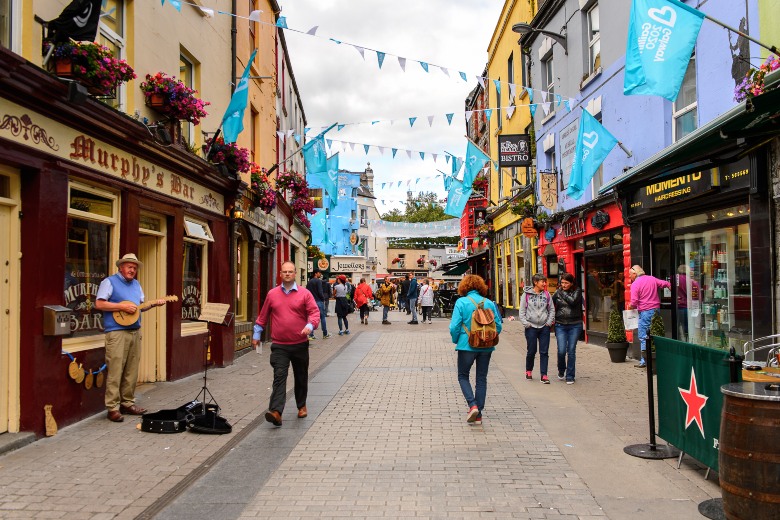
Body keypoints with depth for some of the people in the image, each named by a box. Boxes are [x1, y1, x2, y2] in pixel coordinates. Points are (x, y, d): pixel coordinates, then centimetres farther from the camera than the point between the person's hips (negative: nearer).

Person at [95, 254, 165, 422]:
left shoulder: (136, 284, 18)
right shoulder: (110, 282, -4)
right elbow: (99, 304, -13)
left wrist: (153, 304, 4)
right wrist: (122, 306, -18)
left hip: (135, 331, 7)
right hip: (116, 332, -7)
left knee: (131, 371, 10)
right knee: (115, 371, -7)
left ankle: (128, 403, 18)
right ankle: (113, 407, -2)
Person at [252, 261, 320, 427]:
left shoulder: (304, 293, -1)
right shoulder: (272, 294, 6)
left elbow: (314, 312, -6)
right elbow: (263, 316, 14)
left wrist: (310, 326, -25)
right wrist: (256, 335, 16)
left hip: (300, 344, 0)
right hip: (279, 346, 0)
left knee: (301, 377, 14)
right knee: (279, 377, -12)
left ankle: (302, 406, 34)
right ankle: (276, 412, -19)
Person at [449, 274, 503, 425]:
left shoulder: (461, 302, -9)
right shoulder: (489, 303, 1)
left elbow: (454, 326, -13)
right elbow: (498, 325, 2)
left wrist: (456, 340, 5)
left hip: (467, 345, -3)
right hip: (486, 347, 3)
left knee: (463, 376, 13)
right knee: (481, 379, 13)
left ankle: (472, 405, -7)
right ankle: (478, 414, 16)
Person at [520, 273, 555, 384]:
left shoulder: (547, 294, 5)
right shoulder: (526, 294, -2)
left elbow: (552, 309, 11)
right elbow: (522, 310, 0)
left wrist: (549, 322, 0)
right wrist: (525, 323, -8)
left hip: (544, 327, 2)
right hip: (531, 327, -2)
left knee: (544, 352, 1)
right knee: (531, 351, 6)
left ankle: (544, 375, 5)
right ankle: (528, 371, 28)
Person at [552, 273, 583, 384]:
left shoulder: (577, 291, 0)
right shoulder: (558, 292, 6)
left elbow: (573, 301, -17)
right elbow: (550, 305, 16)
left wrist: (563, 293, -9)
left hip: (575, 325, -1)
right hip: (560, 325, 1)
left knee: (571, 350, 1)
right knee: (561, 351, -6)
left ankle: (570, 376, 12)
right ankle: (561, 371, 22)